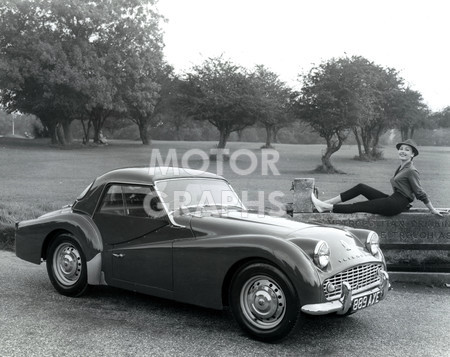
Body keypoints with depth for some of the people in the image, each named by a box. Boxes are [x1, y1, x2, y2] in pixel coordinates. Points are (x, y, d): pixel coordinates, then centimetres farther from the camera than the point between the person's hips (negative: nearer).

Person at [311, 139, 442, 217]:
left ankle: (327, 208, -7)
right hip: (392, 200, 9)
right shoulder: (401, 168, 17)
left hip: (396, 205, -9)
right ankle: (327, 203, -5)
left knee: (359, 206, -10)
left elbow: (421, 193, -7)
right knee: (361, 187, 0)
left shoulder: (411, 171, -12)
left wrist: (432, 209, -4)